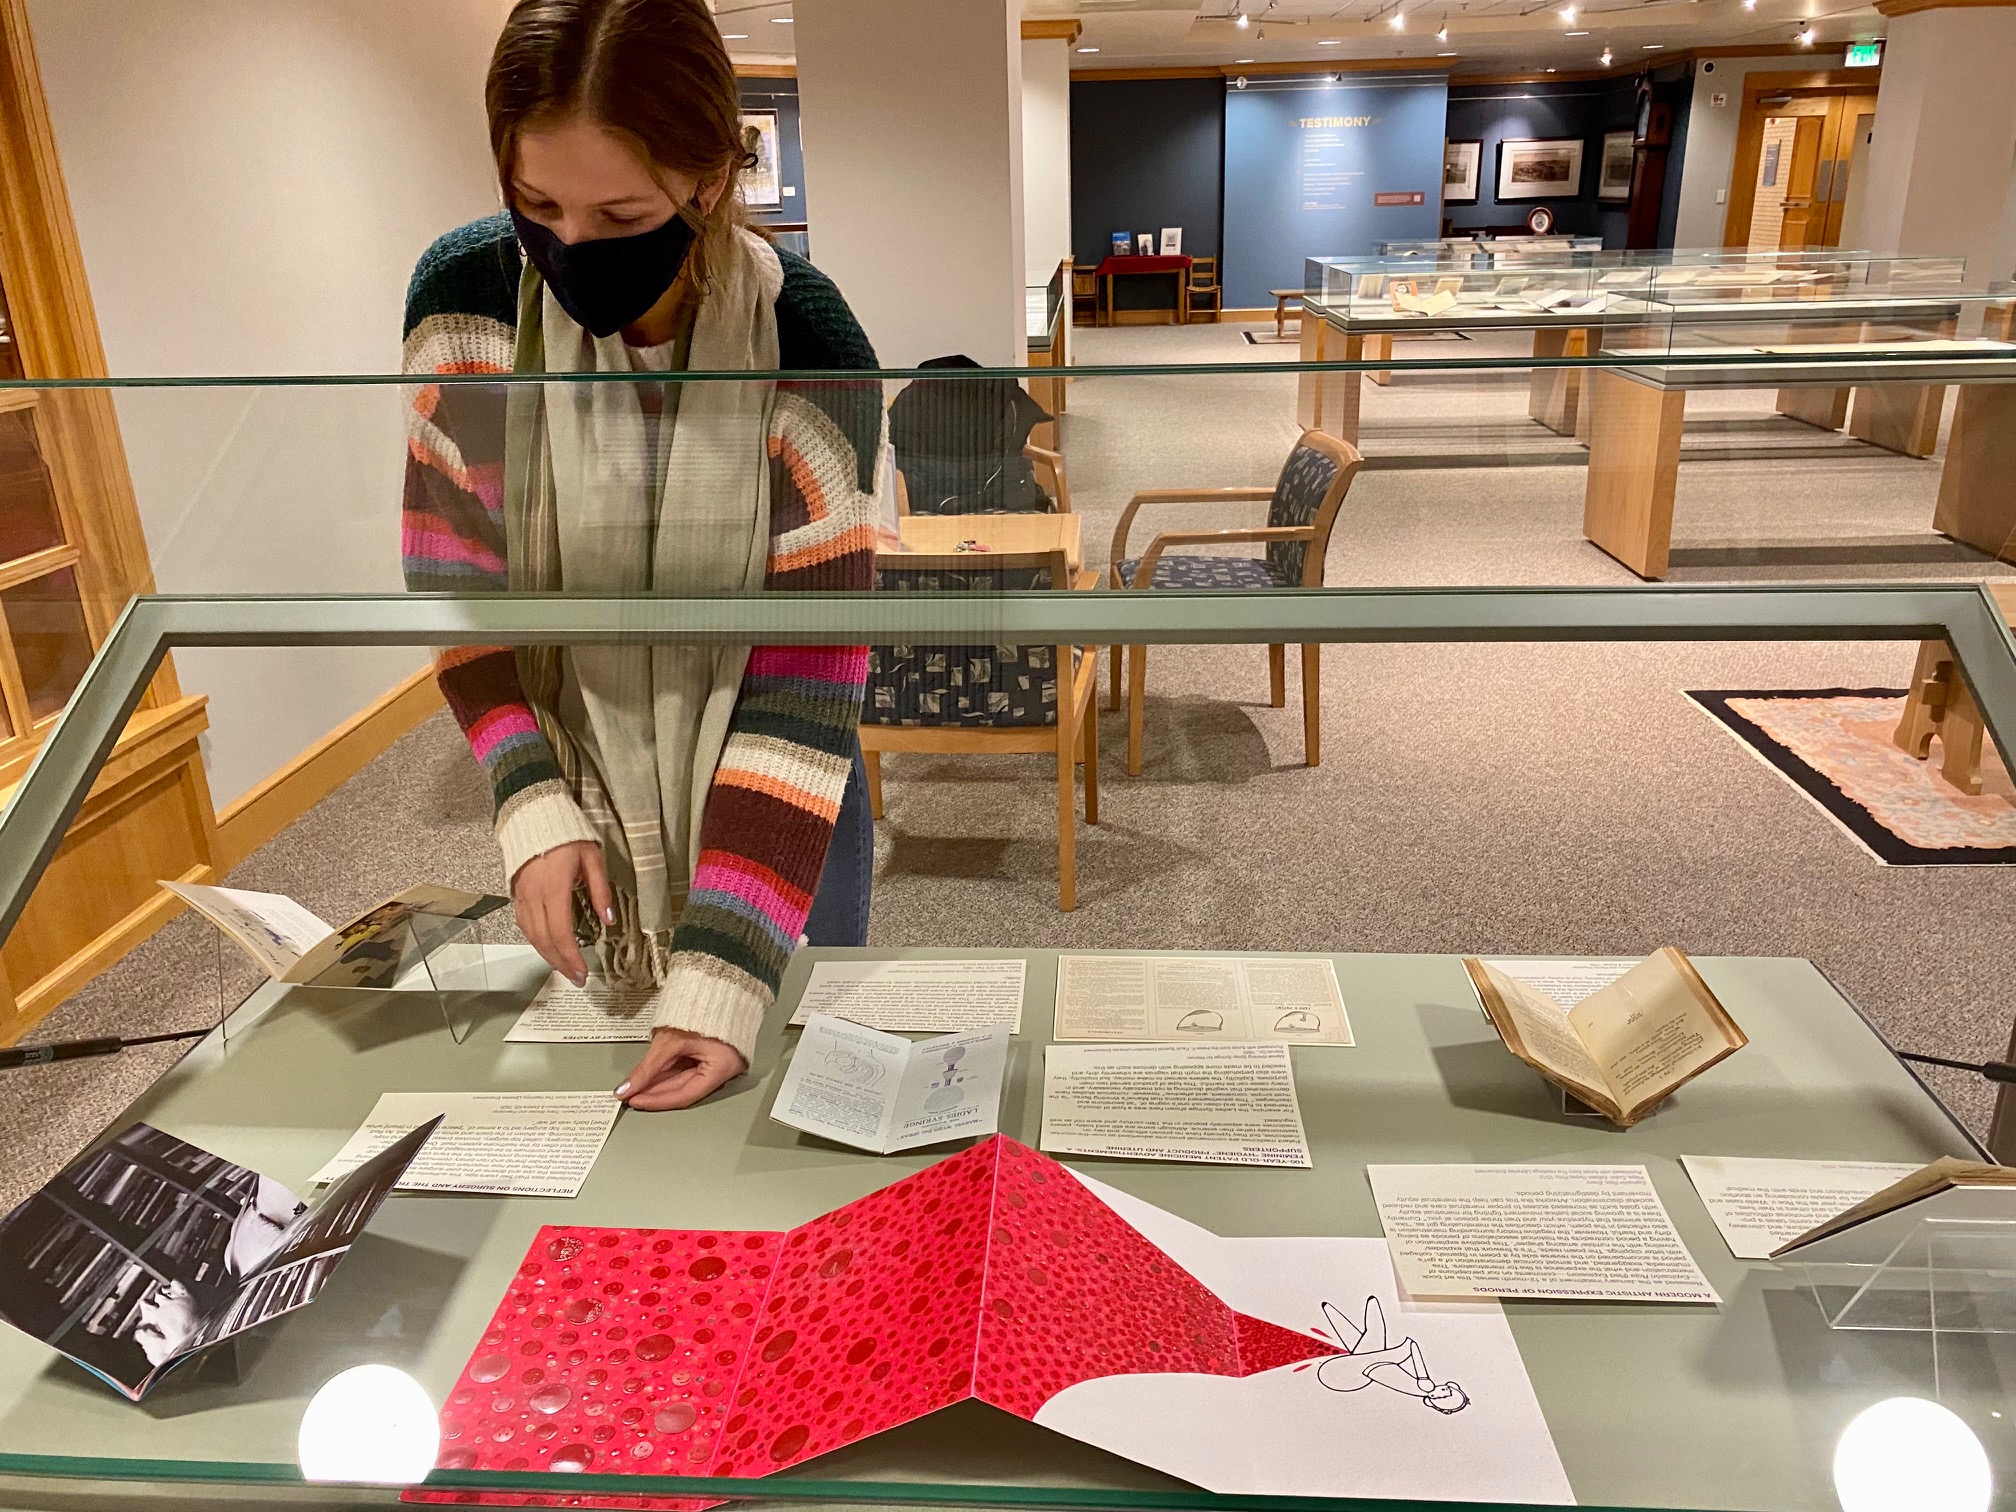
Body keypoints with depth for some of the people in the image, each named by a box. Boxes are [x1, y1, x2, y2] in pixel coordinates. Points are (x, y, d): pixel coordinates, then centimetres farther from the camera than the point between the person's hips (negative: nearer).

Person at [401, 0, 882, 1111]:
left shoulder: (808, 350, -22)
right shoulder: (463, 296, -15)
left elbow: (806, 682, -22)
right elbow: (456, 587, -5)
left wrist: (727, 969, -26)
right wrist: (532, 810, -17)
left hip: (771, 812, -1)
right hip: (576, 808, 2)